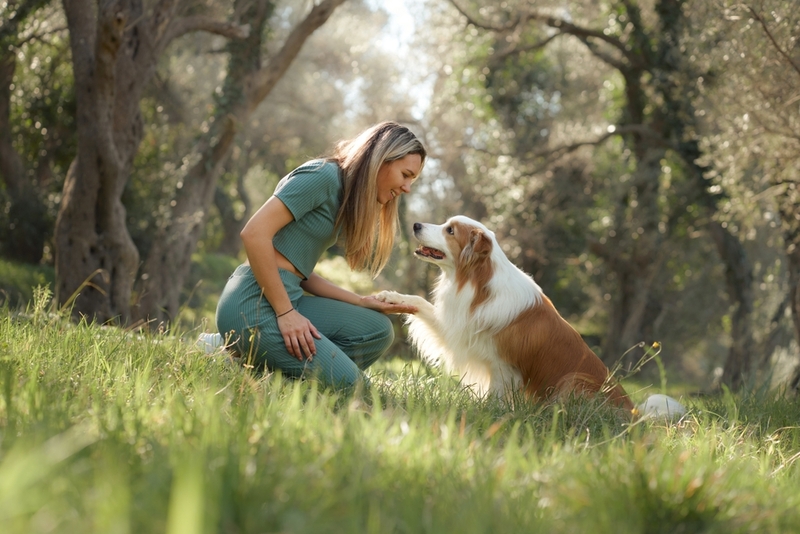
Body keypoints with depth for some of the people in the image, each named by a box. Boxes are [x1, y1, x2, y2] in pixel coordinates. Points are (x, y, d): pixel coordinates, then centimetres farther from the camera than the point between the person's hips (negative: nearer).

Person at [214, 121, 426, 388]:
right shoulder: (324, 175, -10)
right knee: (348, 385, -12)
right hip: (254, 303, -10)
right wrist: (286, 313, -18)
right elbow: (254, 233, -19)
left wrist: (362, 302, 8)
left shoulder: (342, 197, 19)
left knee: (378, 330, 2)